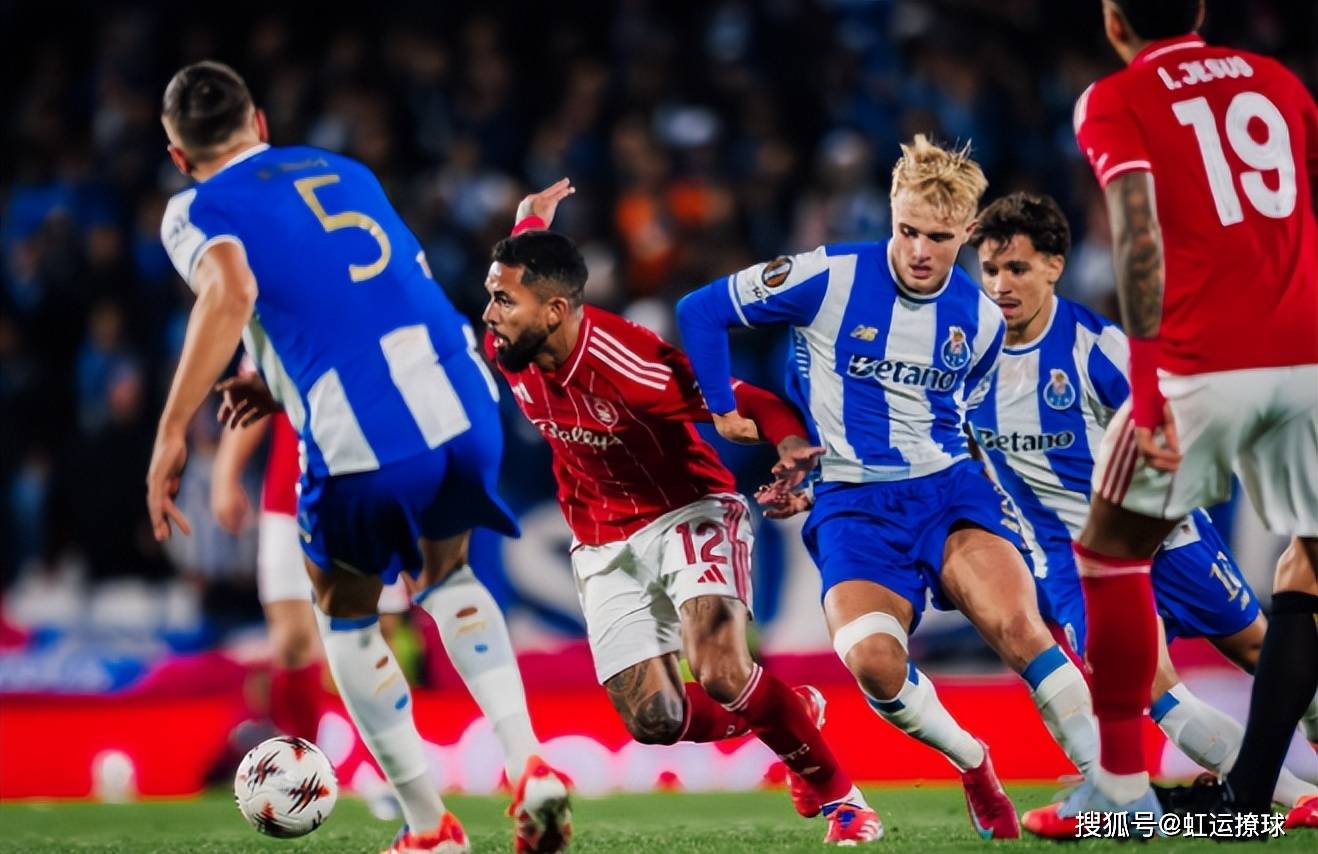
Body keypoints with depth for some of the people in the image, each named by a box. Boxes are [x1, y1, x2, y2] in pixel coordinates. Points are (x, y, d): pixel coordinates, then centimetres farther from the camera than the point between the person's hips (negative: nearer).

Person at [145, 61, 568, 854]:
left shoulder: (196, 211, 8)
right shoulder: (348, 173, 25)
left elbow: (232, 291, -14)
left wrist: (171, 433, -15)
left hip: (361, 443, -4)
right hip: (465, 406, 4)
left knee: (346, 617, 24)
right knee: (447, 575, 32)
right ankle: (530, 765, 13)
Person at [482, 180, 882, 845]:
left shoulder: (630, 364, -31)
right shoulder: (505, 344, -13)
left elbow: (754, 404, -25)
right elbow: (525, 249, 9)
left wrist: (795, 453, -45)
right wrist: (535, 215, 30)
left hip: (689, 515, -6)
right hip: (603, 546, 6)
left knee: (722, 675, -27)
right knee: (655, 723, -5)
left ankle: (838, 796, -4)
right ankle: (791, 714, 26)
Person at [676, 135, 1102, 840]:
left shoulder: (981, 319, 5)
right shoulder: (831, 277, -7)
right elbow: (700, 312, 2)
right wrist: (720, 414, 5)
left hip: (951, 489, 2)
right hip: (854, 509, -2)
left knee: (1017, 626, -27)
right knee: (872, 661, -27)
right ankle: (972, 763, 2)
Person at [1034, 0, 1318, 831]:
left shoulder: (1116, 101, 3)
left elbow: (1141, 237, -11)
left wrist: (1146, 385, -14)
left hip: (1207, 364, -4)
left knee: (1110, 551, 12)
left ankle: (1123, 783, 11)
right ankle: (1251, 792, 4)